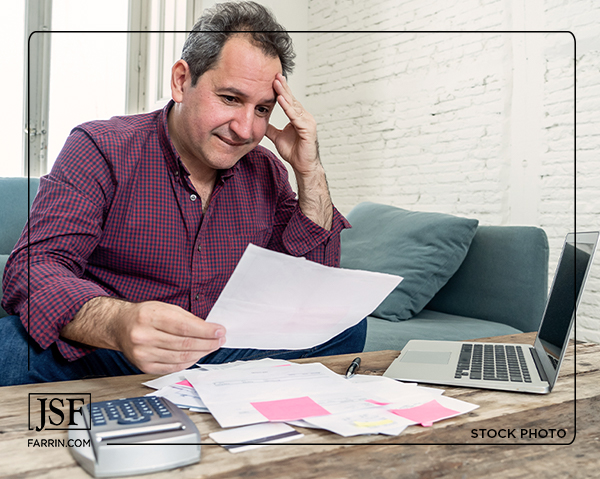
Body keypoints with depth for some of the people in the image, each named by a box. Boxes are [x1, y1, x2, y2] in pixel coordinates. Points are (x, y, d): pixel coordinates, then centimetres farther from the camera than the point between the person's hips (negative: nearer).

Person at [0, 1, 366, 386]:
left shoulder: (265, 172, 5)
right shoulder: (101, 149, -8)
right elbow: (32, 270, -20)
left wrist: (310, 173, -9)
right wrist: (120, 324, -43)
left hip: (229, 358, 4)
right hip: (107, 359, -3)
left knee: (347, 324, -14)